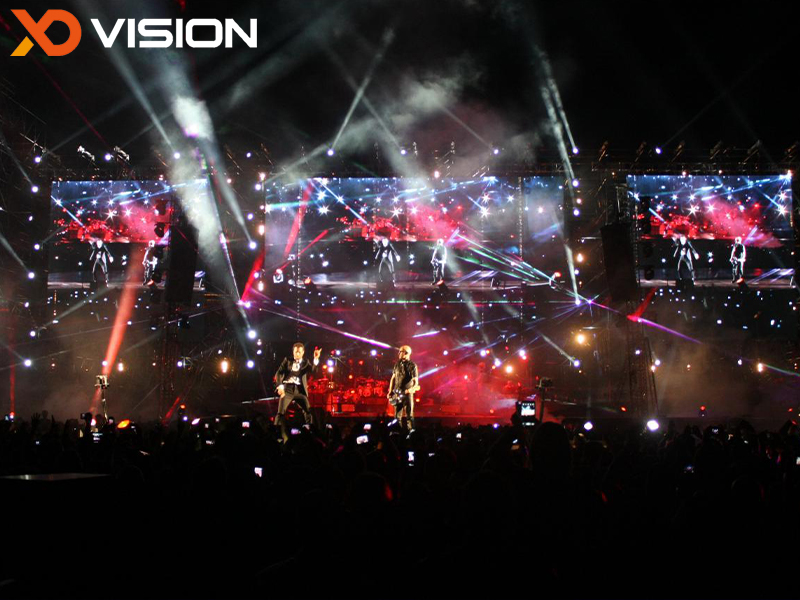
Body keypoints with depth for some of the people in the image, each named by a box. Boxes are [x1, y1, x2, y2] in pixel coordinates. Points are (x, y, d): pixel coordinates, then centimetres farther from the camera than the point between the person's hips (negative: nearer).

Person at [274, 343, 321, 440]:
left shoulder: (305, 362, 12)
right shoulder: (287, 360, 9)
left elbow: (312, 370, -8)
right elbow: (279, 373, 4)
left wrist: (316, 359, -23)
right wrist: (280, 386, -11)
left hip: (300, 390, 1)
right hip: (287, 389, -1)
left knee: (308, 411, -8)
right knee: (281, 412, -9)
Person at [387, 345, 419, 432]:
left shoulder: (412, 365, -4)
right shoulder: (397, 364, 11)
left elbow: (416, 381, -6)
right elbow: (393, 378, 17)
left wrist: (413, 388, -25)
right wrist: (390, 392, 11)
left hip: (408, 393, -5)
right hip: (397, 393, 5)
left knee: (409, 415, -7)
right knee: (398, 416, 5)